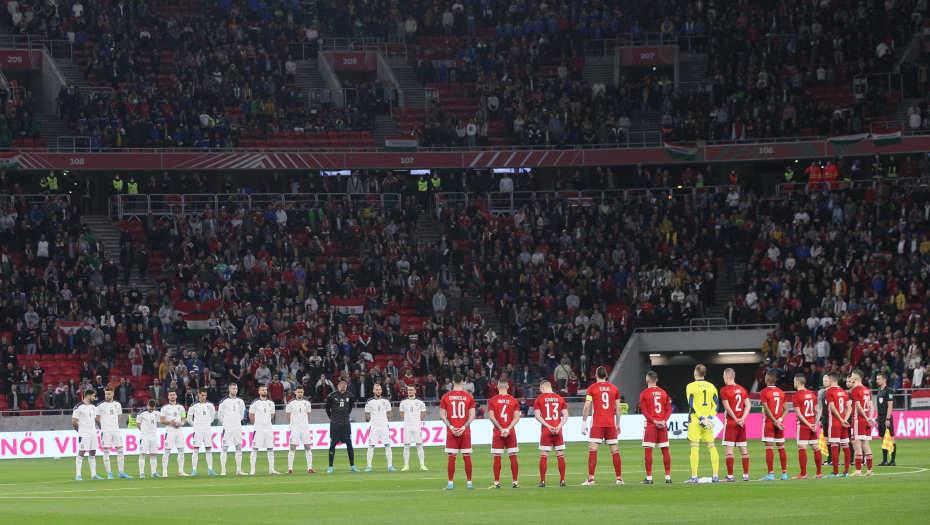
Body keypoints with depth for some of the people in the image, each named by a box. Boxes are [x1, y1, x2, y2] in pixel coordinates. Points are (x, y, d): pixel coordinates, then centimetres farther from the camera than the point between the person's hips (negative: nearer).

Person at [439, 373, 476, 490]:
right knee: (467, 457, 5)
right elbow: (472, 415, -4)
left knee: (452, 457, 1)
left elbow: (442, 415, -3)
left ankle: (450, 484, -1)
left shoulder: (445, 397, 1)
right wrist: (463, 428, -6)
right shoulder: (469, 397, 1)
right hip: (465, 432, 0)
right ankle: (469, 483, 8)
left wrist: (451, 427, -6)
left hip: (451, 432, 0)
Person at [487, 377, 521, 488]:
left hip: (497, 433, -1)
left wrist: (501, 429, -8)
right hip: (511, 433, 1)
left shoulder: (493, 400, -1)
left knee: (497, 458, 2)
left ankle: (496, 482, 0)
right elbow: (517, 417, -4)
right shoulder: (514, 400, 3)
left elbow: (491, 416, -8)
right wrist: (508, 429, -8)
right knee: (513, 457, 5)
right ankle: (515, 482, 5)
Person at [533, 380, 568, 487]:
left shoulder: (539, 399, 1)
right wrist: (558, 427, -5)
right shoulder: (560, 398, 9)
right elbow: (565, 415, 3)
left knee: (543, 456, 0)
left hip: (545, 431, -2)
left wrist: (548, 426, -10)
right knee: (560, 456, 7)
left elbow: (537, 416, -8)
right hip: (558, 432, 2)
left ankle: (542, 481, -3)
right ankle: (562, 480, 6)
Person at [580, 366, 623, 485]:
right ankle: (619, 478, 9)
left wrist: (584, 423, 1)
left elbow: (587, 407, -5)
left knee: (592, 450, -4)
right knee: (615, 450, 7)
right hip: (611, 424, 3)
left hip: (597, 425, -3)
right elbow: (618, 407, 11)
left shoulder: (592, 388, -1)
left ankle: (591, 479, -12)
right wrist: (618, 424, 19)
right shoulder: (614, 388, 8)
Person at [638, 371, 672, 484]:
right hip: (663, 426, 4)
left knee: (648, 451, -2)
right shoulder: (663, 393, 10)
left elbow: (644, 411, -10)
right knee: (665, 450, 8)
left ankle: (649, 478, -7)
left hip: (650, 425, -4)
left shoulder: (644, 394, -3)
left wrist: (654, 421, -12)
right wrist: (663, 420, -4)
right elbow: (669, 409, 5)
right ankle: (668, 476, 8)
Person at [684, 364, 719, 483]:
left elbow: (691, 405, -11)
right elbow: (716, 404, 5)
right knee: (711, 447, 7)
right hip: (709, 421, 4)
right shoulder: (711, 386, 9)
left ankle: (694, 477, -8)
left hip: (695, 420, -4)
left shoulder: (691, 386, -3)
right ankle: (715, 476, 4)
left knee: (695, 447, -4)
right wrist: (710, 417, -3)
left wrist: (701, 418, -12)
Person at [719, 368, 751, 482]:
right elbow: (748, 405, 4)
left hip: (730, 423, -6)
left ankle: (730, 476, -8)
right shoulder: (742, 389, 10)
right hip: (742, 424, 6)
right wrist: (742, 419, -3)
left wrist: (736, 420, -8)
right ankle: (746, 475, 9)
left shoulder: (724, 390, -7)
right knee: (744, 449, 9)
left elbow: (727, 407, -13)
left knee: (728, 450, -5)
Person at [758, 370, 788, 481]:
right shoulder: (781, 392, 9)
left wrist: (775, 421, -11)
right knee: (781, 447, 9)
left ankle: (771, 474, -11)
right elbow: (786, 409, 5)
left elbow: (767, 409, -15)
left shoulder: (764, 392, -8)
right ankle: (784, 473, 10)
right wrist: (779, 420, -4)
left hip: (769, 423, -5)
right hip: (779, 424, 5)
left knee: (769, 447, -6)